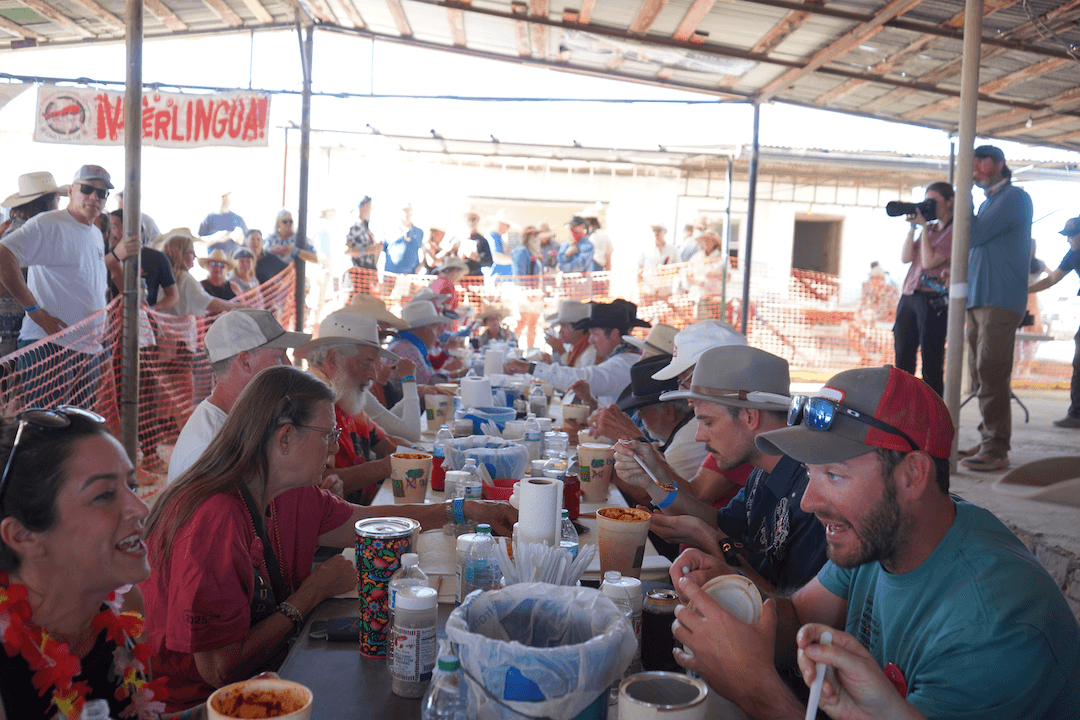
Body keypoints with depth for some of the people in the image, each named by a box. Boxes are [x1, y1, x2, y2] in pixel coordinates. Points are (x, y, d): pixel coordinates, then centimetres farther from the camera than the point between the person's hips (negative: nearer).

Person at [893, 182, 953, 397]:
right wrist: (913, 226, 4)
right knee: (903, 359, 7)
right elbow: (906, 257, 9)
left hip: (933, 300, -7)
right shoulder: (929, 229, 18)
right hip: (908, 296, 7)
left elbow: (929, 261, -13)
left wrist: (923, 227, -7)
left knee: (931, 363, -5)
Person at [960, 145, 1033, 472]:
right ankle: (988, 440, 14)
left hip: (1000, 300, -9)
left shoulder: (1014, 197, -5)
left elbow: (976, 234, -14)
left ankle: (996, 449, -14)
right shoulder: (987, 203, 22)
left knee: (990, 372, -14)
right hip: (977, 298, 9)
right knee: (980, 373, 8)